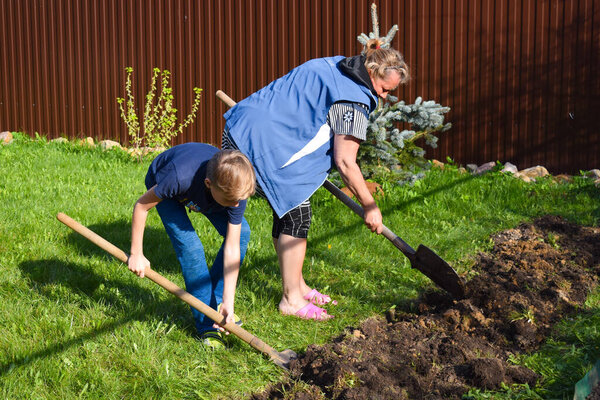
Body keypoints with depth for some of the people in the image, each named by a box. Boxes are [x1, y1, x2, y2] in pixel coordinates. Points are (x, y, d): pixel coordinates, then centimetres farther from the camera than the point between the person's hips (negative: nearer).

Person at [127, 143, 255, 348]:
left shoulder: (236, 189, -35)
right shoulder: (179, 177, -47)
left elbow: (232, 248, -28)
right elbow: (141, 206, -27)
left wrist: (228, 302, -29)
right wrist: (136, 254, -19)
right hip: (160, 184, -4)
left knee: (241, 232, -11)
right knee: (190, 246, -22)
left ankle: (216, 301, 8)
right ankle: (207, 324, -10)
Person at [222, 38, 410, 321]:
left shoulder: (333, 66, 15)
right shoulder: (355, 100, -14)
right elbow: (345, 162, -16)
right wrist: (369, 207, -7)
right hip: (262, 143, -11)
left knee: (287, 211, 16)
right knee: (296, 214, -4)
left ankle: (297, 286, 26)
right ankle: (291, 300, 3)